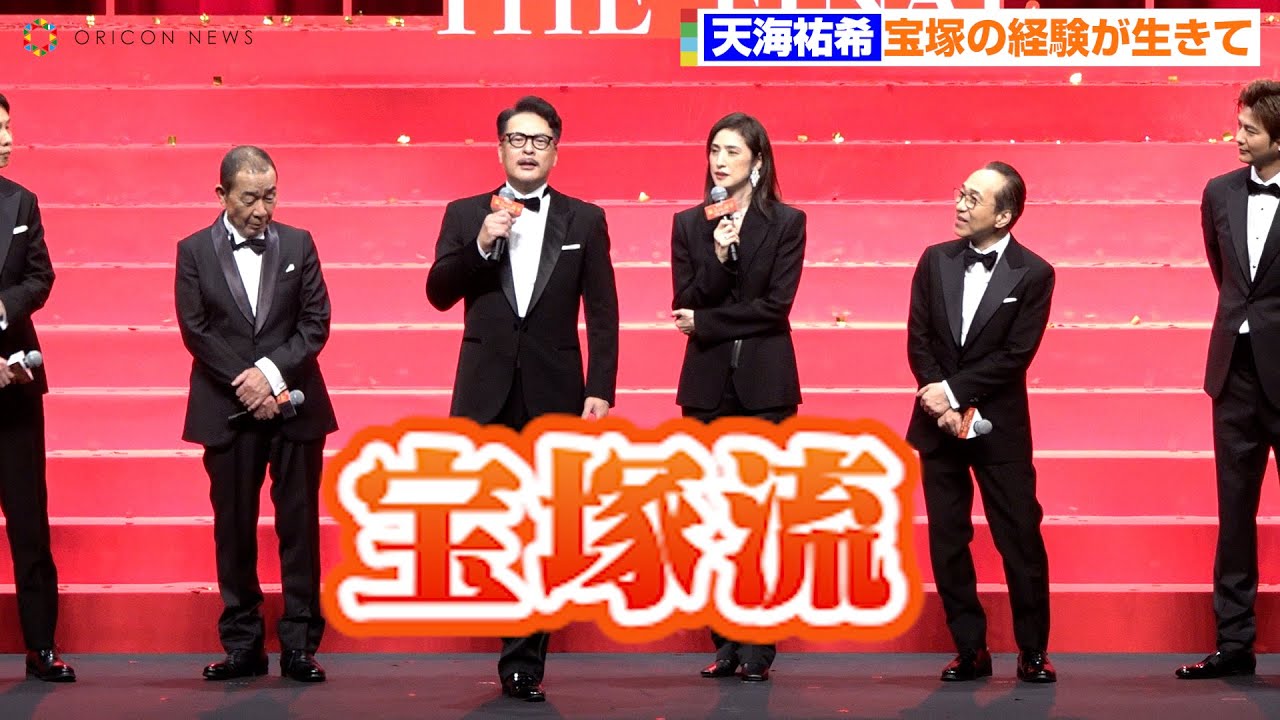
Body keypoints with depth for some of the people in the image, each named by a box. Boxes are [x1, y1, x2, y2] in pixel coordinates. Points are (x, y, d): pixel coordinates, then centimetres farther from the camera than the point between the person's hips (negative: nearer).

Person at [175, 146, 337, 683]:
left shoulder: (298, 244, 6)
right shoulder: (194, 251, 3)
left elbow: (316, 322, 2)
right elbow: (196, 331, -3)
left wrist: (270, 371, -12)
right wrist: (249, 386, -12)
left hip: (294, 406, 1)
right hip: (228, 411, -1)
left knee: (300, 526, 0)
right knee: (233, 529, 3)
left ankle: (300, 646, 5)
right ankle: (242, 646, 11)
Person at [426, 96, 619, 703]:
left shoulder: (585, 220, 6)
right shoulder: (466, 215, 7)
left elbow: (602, 313, 3)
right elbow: (439, 294, -1)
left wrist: (600, 390, -5)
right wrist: (481, 245, -16)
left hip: (554, 396, 0)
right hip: (485, 395, 1)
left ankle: (524, 664, 9)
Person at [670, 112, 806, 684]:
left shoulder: (785, 223, 1)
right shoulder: (689, 225, 8)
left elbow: (776, 305, -7)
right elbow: (686, 305, -1)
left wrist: (705, 323, -7)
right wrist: (719, 255, -15)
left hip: (765, 383, -2)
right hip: (708, 384, 3)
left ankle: (758, 647, 1)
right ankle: (725, 643, 10)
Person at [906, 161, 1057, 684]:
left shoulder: (1033, 274, -6)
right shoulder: (935, 261, 4)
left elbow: (1015, 354, -11)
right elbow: (918, 340, 2)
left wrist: (954, 390, -15)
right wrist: (942, 403, -10)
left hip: (1000, 425, -3)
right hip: (940, 423, 4)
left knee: (1020, 539, -1)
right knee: (947, 541, 5)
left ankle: (1033, 651, 8)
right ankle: (970, 649, 13)